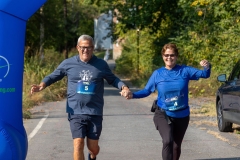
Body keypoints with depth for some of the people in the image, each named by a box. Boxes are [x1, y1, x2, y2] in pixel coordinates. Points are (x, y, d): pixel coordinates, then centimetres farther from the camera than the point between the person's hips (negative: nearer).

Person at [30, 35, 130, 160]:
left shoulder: (101, 64, 4)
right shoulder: (68, 63, 1)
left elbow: (113, 80, 16)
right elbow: (53, 76, 11)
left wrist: (123, 87, -4)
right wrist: (42, 85, -9)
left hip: (95, 112, 1)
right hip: (76, 112, -1)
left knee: (93, 147, 8)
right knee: (78, 144, -12)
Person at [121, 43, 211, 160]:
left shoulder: (185, 71, -6)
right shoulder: (157, 74, -5)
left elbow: (204, 74, -7)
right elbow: (146, 90, 2)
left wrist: (207, 67, -30)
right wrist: (132, 95, -14)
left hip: (182, 115, 2)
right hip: (163, 115, -2)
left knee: (176, 146, 14)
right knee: (168, 141, -26)